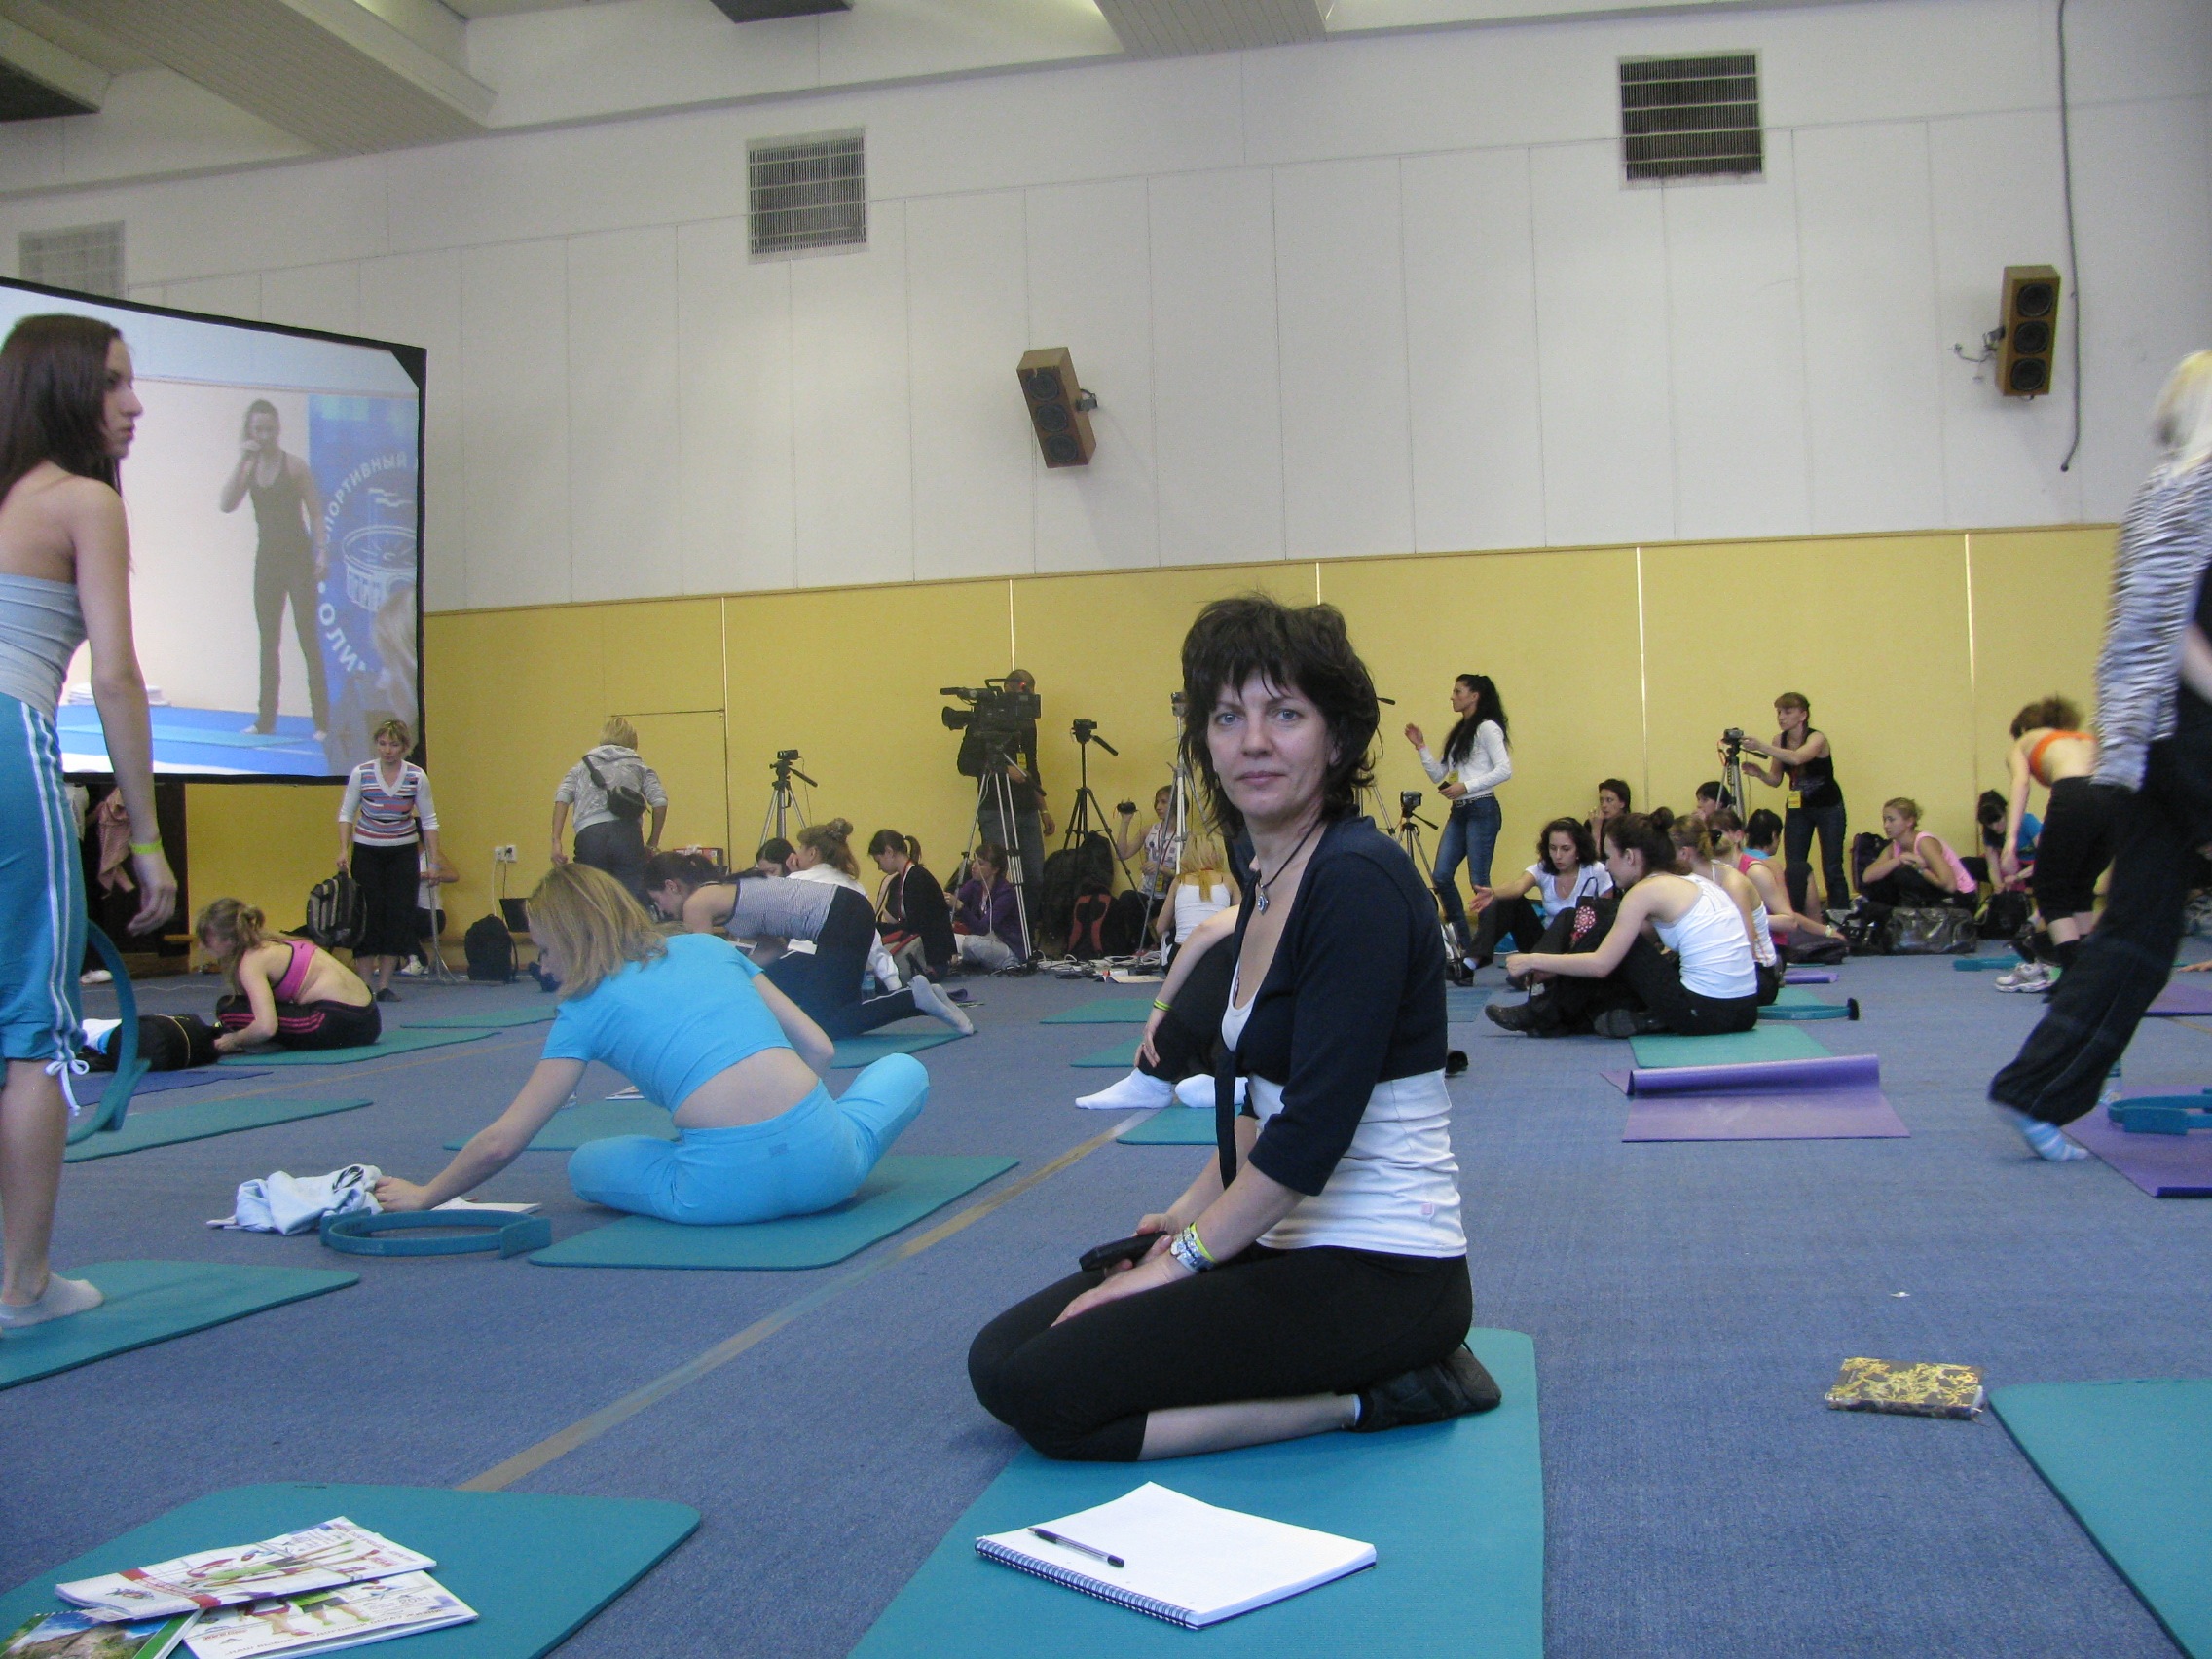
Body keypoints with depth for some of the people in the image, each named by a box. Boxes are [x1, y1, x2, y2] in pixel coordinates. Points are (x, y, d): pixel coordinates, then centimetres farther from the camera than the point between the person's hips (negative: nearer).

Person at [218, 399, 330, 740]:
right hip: (267, 557, 5)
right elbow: (228, 504, -7)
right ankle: (266, 719, 12)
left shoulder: (294, 465, -4)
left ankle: (322, 722, -9)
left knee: (309, 638, -8)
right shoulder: (249, 468, 7)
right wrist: (242, 460, -11)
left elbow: (316, 512, -5)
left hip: (297, 556, -5)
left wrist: (322, 553, -15)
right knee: (268, 641, 8)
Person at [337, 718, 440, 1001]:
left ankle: (384, 984, 5)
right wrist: (344, 849, -10)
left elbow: (429, 820, 0)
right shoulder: (361, 773, -7)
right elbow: (346, 813, 1)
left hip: (403, 852, 1)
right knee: (368, 913, -5)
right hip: (366, 851, -1)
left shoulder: (417, 776, -6)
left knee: (399, 914, -3)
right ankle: (365, 984, 4)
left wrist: (433, 860, -4)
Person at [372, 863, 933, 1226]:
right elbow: (818, 1049, 19)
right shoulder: (712, 948, 20)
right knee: (905, 1066, 33)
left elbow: (501, 1142, 10)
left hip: (723, 1190, -2)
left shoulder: (587, 1007, 10)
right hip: (825, 1163, 2)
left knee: (585, 1163, 29)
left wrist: (424, 1196, 25)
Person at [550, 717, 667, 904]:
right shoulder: (639, 767, 23)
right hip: (627, 834, -1)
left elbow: (562, 797, 8)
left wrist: (556, 841, 1)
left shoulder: (582, 766, 26)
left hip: (589, 835, 1)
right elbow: (660, 801, 7)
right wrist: (653, 844, 15)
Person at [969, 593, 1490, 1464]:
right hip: (1293, 1241, 9)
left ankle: (1366, 1397, -5)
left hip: (1382, 1271, -9)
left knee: (1038, 1390, -16)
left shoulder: (1358, 882, -19)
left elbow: (1315, 1129, -22)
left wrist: (1184, 1258, -14)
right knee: (1003, 1353, 5)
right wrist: (1190, 1212, 16)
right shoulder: (1269, 879, 10)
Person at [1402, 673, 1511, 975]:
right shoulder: (1459, 732, 19)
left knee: (1479, 881, -7)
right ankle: (1465, 944, 9)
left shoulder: (1487, 728, -6)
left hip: (1482, 810, -9)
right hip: (1458, 811, 9)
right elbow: (1438, 775, 18)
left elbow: (1505, 769, -17)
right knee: (1442, 876, 0)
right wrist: (1421, 747, 8)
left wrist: (1466, 786, -19)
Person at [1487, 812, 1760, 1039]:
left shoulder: (1647, 890, -6)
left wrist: (1533, 961, 3)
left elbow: (1601, 964, -9)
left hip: (1703, 1013, -8)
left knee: (1602, 925, 5)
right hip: (1744, 1011, 8)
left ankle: (1545, 1015, 13)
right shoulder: (1692, 882, 18)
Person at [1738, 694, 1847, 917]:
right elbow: (1775, 780, -3)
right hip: (1798, 807, 5)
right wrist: (1758, 772, -25)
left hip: (1829, 808, -5)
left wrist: (1761, 747, -53)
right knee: (1793, 868, -2)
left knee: (1832, 869, -4)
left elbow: (1796, 758, -44)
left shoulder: (1817, 739, -22)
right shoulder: (1779, 740, -5)